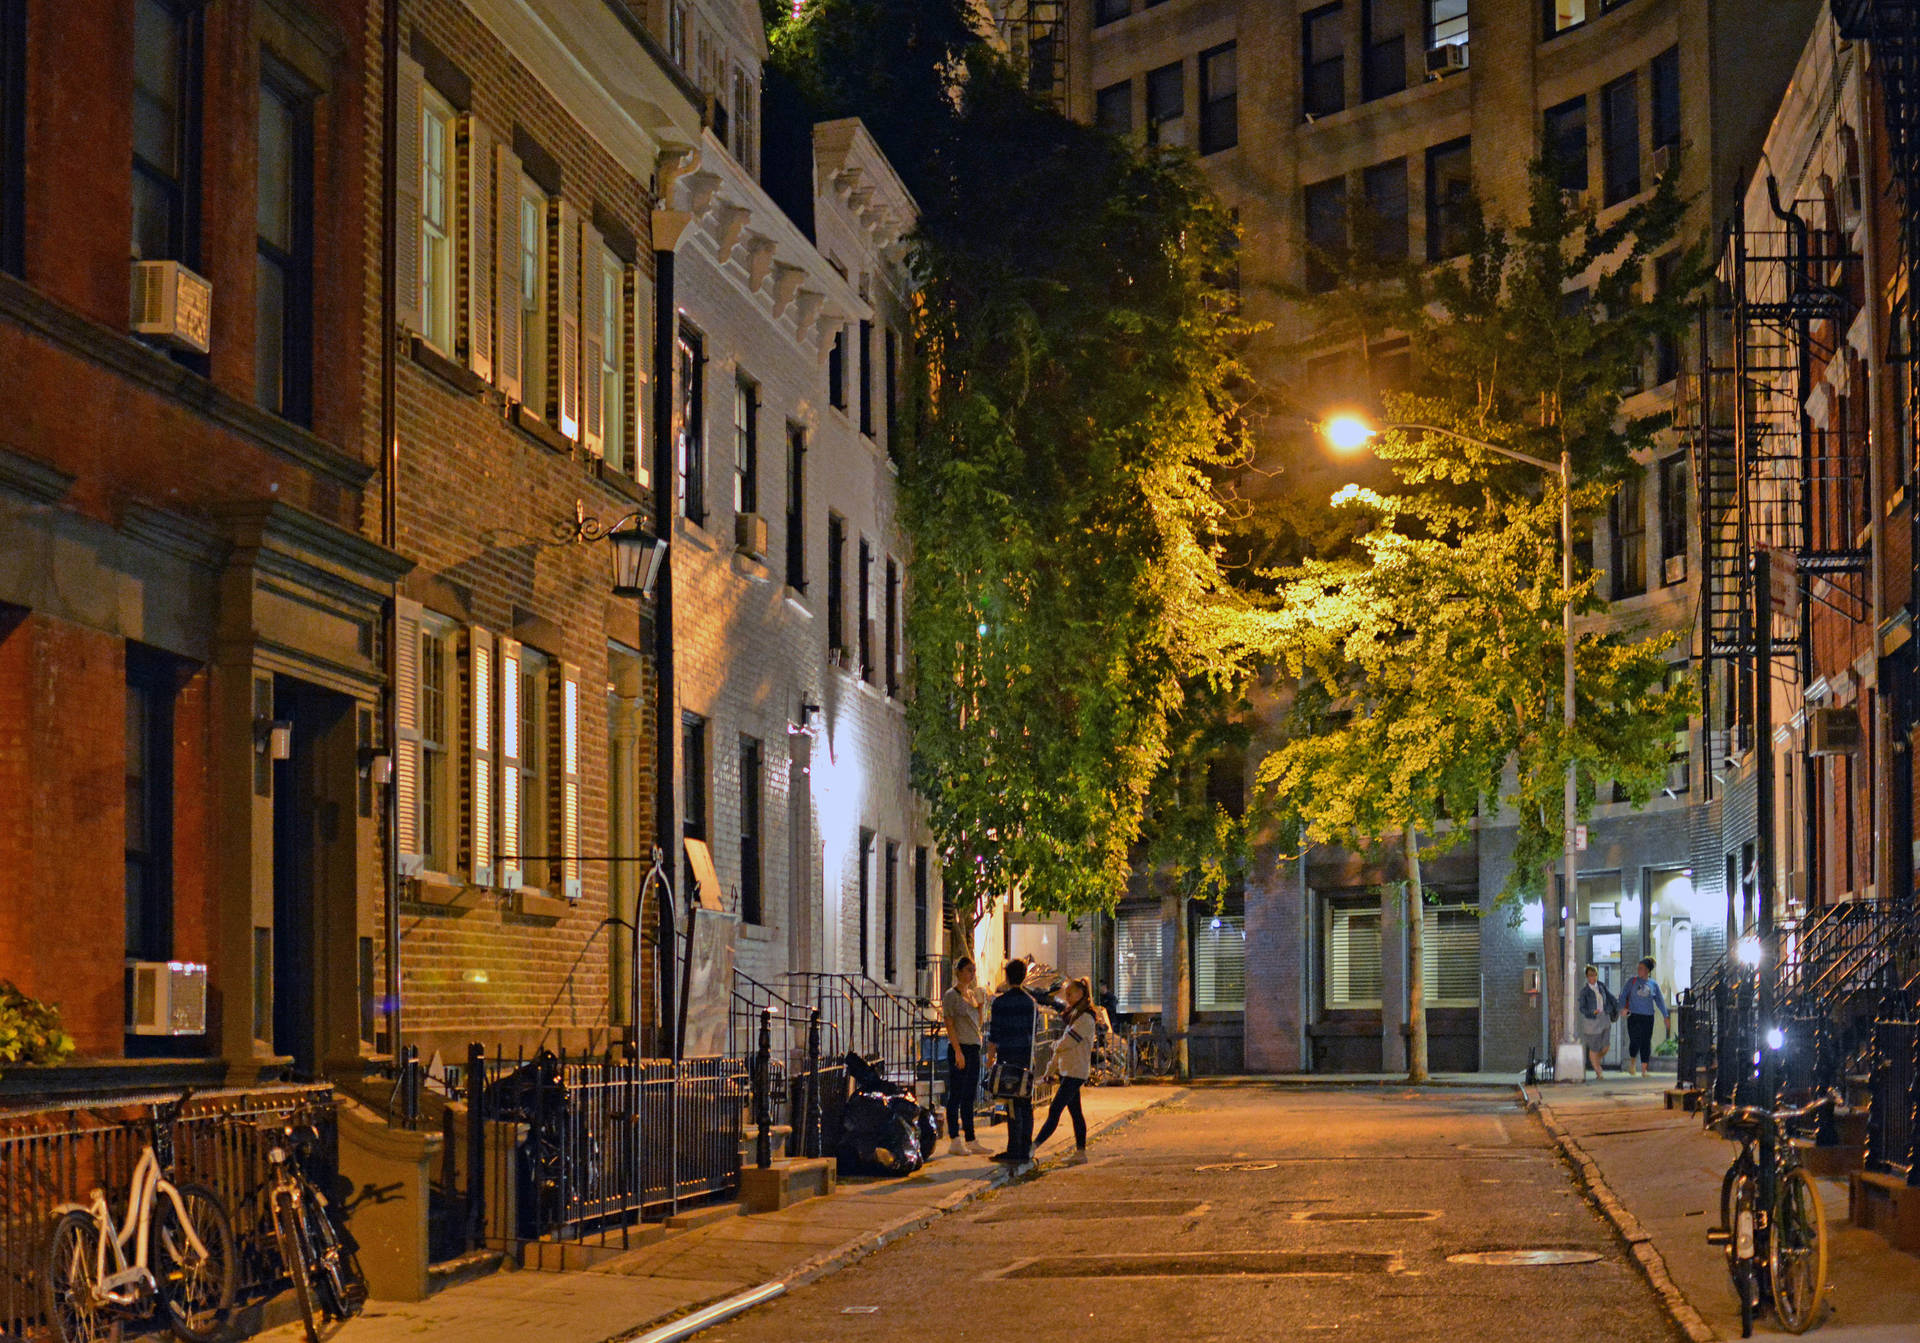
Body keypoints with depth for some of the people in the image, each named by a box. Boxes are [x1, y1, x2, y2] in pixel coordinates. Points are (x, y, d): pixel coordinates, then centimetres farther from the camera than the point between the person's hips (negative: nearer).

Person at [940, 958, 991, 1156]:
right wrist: (958, 1051, -18)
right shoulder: (951, 996, -6)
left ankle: (970, 1140, 11)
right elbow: (950, 1025, -12)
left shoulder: (972, 994, 17)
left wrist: (980, 1006, 7)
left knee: (969, 1097, 9)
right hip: (958, 1047, -8)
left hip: (973, 1048, 8)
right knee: (956, 1095, -6)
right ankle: (955, 1141, -6)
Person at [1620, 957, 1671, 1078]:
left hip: (1648, 1017, 2)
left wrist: (1666, 1016, 7)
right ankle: (1632, 1062, 19)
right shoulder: (1633, 981, 4)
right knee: (1635, 1041, -8)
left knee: (1646, 1043, 0)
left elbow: (1660, 1001, 12)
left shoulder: (1654, 984, 8)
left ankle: (1644, 1069, 6)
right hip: (1634, 1016, -2)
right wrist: (1623, 1007, -15)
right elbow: (1623, 995, 2)